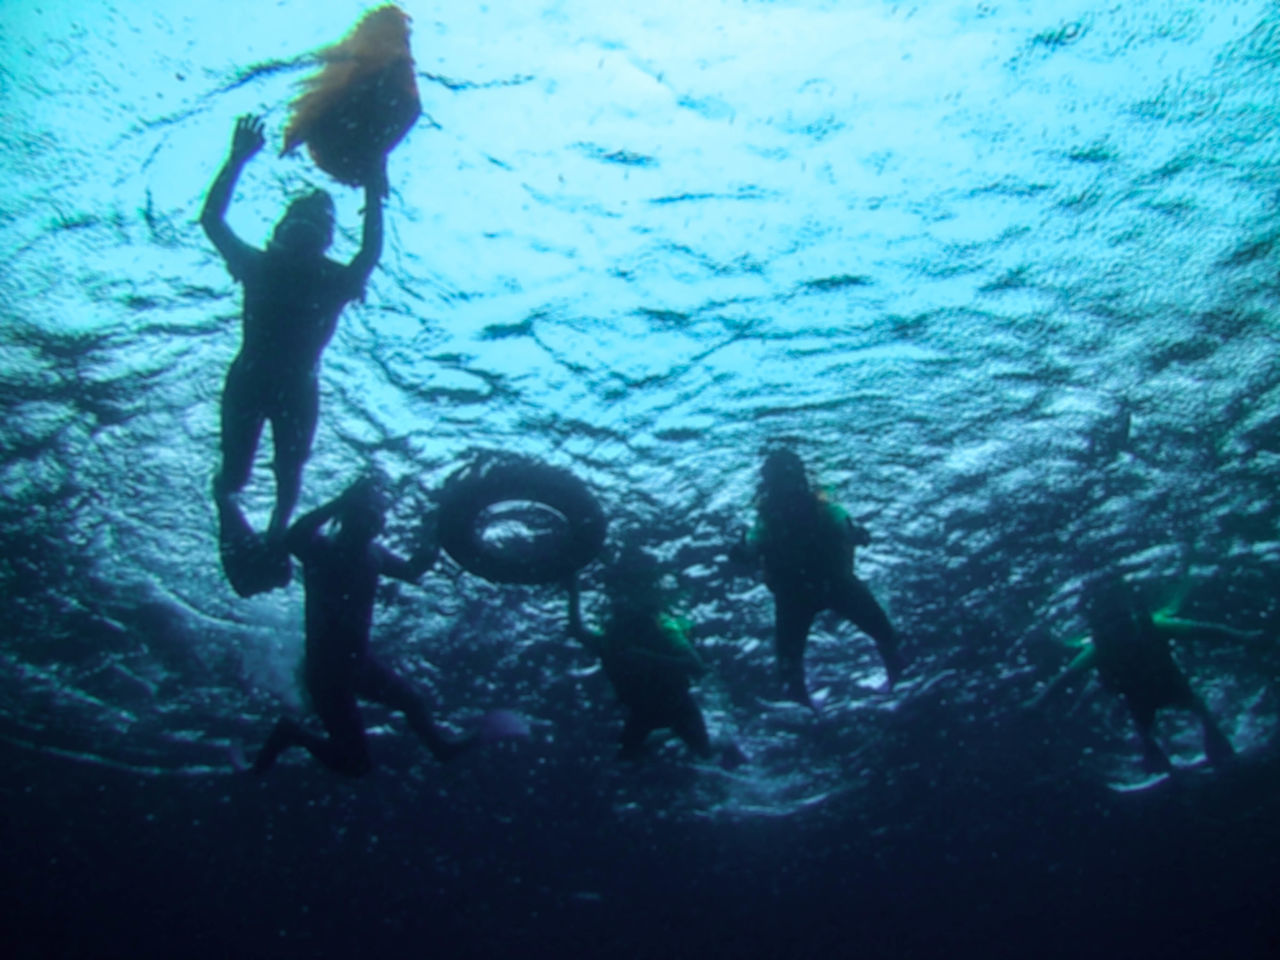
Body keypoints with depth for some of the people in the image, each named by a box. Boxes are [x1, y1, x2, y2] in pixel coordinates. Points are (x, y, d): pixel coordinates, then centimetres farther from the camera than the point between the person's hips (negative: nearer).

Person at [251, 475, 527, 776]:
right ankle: (292, 733, 17)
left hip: (358, 661, 7)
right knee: (356, 764, -1)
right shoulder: (323, 550, -23)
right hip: (325, 670, -7)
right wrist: (342, 500, -45)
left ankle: (441, 748, 42)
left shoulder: (373, 553, -2)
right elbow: (293, 538, -47)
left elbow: (410, 571, 15)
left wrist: (434, 539, -4)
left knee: (410, 699, 18)